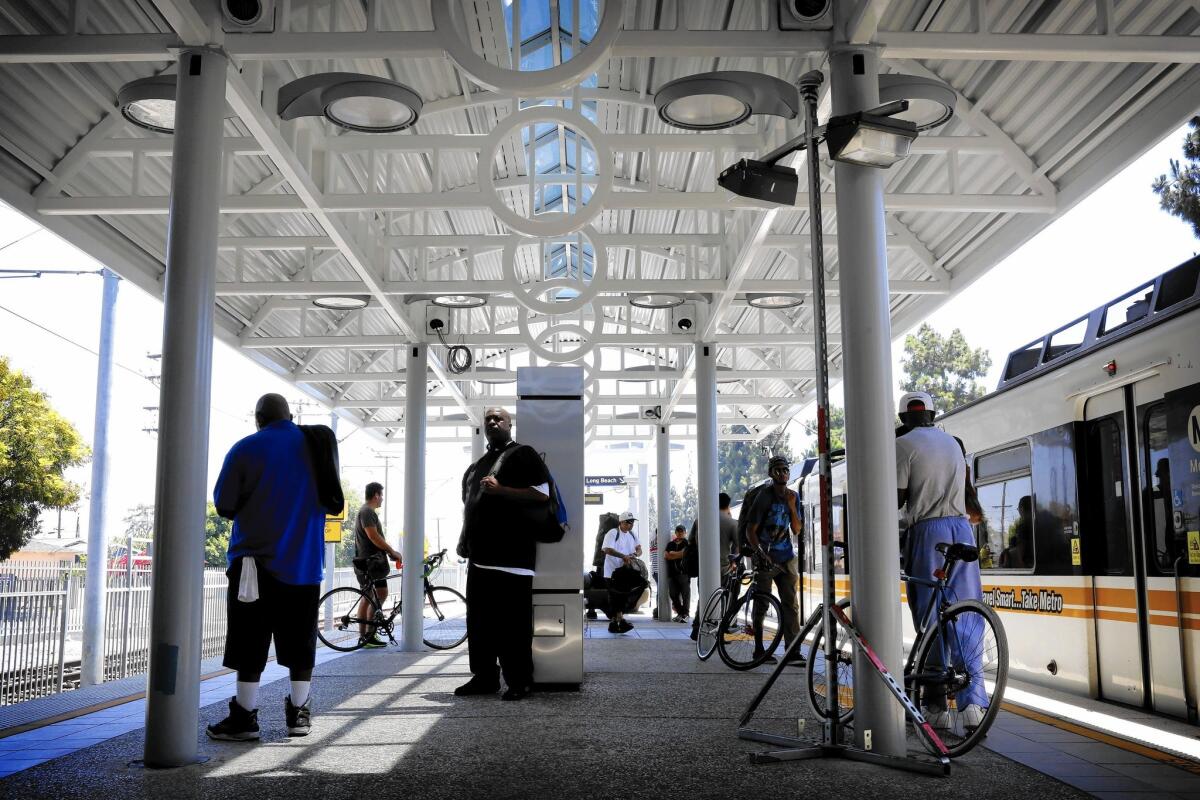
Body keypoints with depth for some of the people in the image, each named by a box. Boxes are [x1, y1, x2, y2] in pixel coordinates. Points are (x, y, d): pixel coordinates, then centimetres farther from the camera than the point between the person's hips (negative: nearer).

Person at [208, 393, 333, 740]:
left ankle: (245, 718, 3)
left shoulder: (246, 449, -5)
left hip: (258, 559, -4)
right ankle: (299, 713, 13)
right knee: (300, 641, 10)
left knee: (250, 642, 2)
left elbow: (224, 506, -5)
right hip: (306, 562, 4)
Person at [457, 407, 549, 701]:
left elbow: (542, 493, -9)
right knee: (479, 621, 9)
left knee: (513, 622, -6)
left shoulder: (523, 454, 2)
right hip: (480, 556, 8)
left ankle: (519, 681, 0)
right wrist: (464, 542, 20)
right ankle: (484, 677, 17)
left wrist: (500, 490, -16)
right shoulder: (476, 467, 25)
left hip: (511, 556, -8)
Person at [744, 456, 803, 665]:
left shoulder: (793, 497, 8)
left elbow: (796, 530, 5)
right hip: (765, 556, -5)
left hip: (786, 557, 5)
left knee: (791, 603, -1)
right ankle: (759, 650, 6)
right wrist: (759, 553, -24)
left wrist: (792, 507, -9)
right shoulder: (764, 497, -9)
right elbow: (750, 530, -11)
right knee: (761, 604, -1)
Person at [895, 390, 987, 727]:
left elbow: (898, 498, -6)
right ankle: (973, 701, -5)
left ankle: (937, 706, 5)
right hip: (961, 527, 5)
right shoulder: (952, 442, 17)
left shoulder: (904, 445, -3)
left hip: (927, 530, -5)